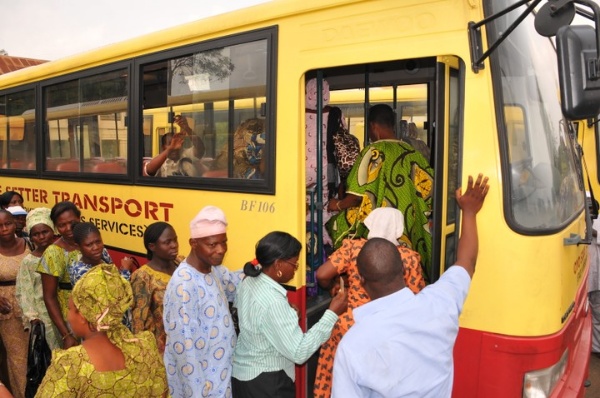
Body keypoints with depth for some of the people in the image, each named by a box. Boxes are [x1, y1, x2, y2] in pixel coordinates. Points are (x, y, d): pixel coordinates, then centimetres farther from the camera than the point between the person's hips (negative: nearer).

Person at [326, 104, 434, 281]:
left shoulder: (374, 151, -9)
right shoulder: (412, 152, 6)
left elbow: (358, 195, -13)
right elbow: (427, 188, 7)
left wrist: (338, 205, 5)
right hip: (409, 230, 6)